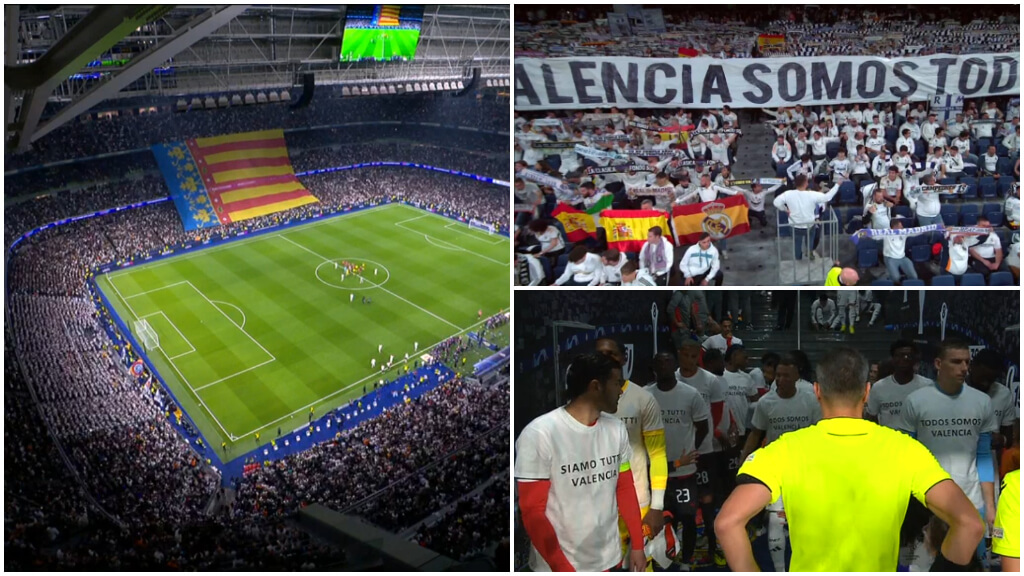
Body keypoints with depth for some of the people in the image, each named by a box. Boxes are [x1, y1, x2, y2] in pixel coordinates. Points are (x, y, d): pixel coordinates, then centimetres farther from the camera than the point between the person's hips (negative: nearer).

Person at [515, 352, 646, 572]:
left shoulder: (616, 429, 0)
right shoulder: (539, 434, -19)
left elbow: (625, 489, 9)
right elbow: (532, 511, -16)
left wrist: (637, 544, 8)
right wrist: (563, 568, -16)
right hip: (559, 564, -5)